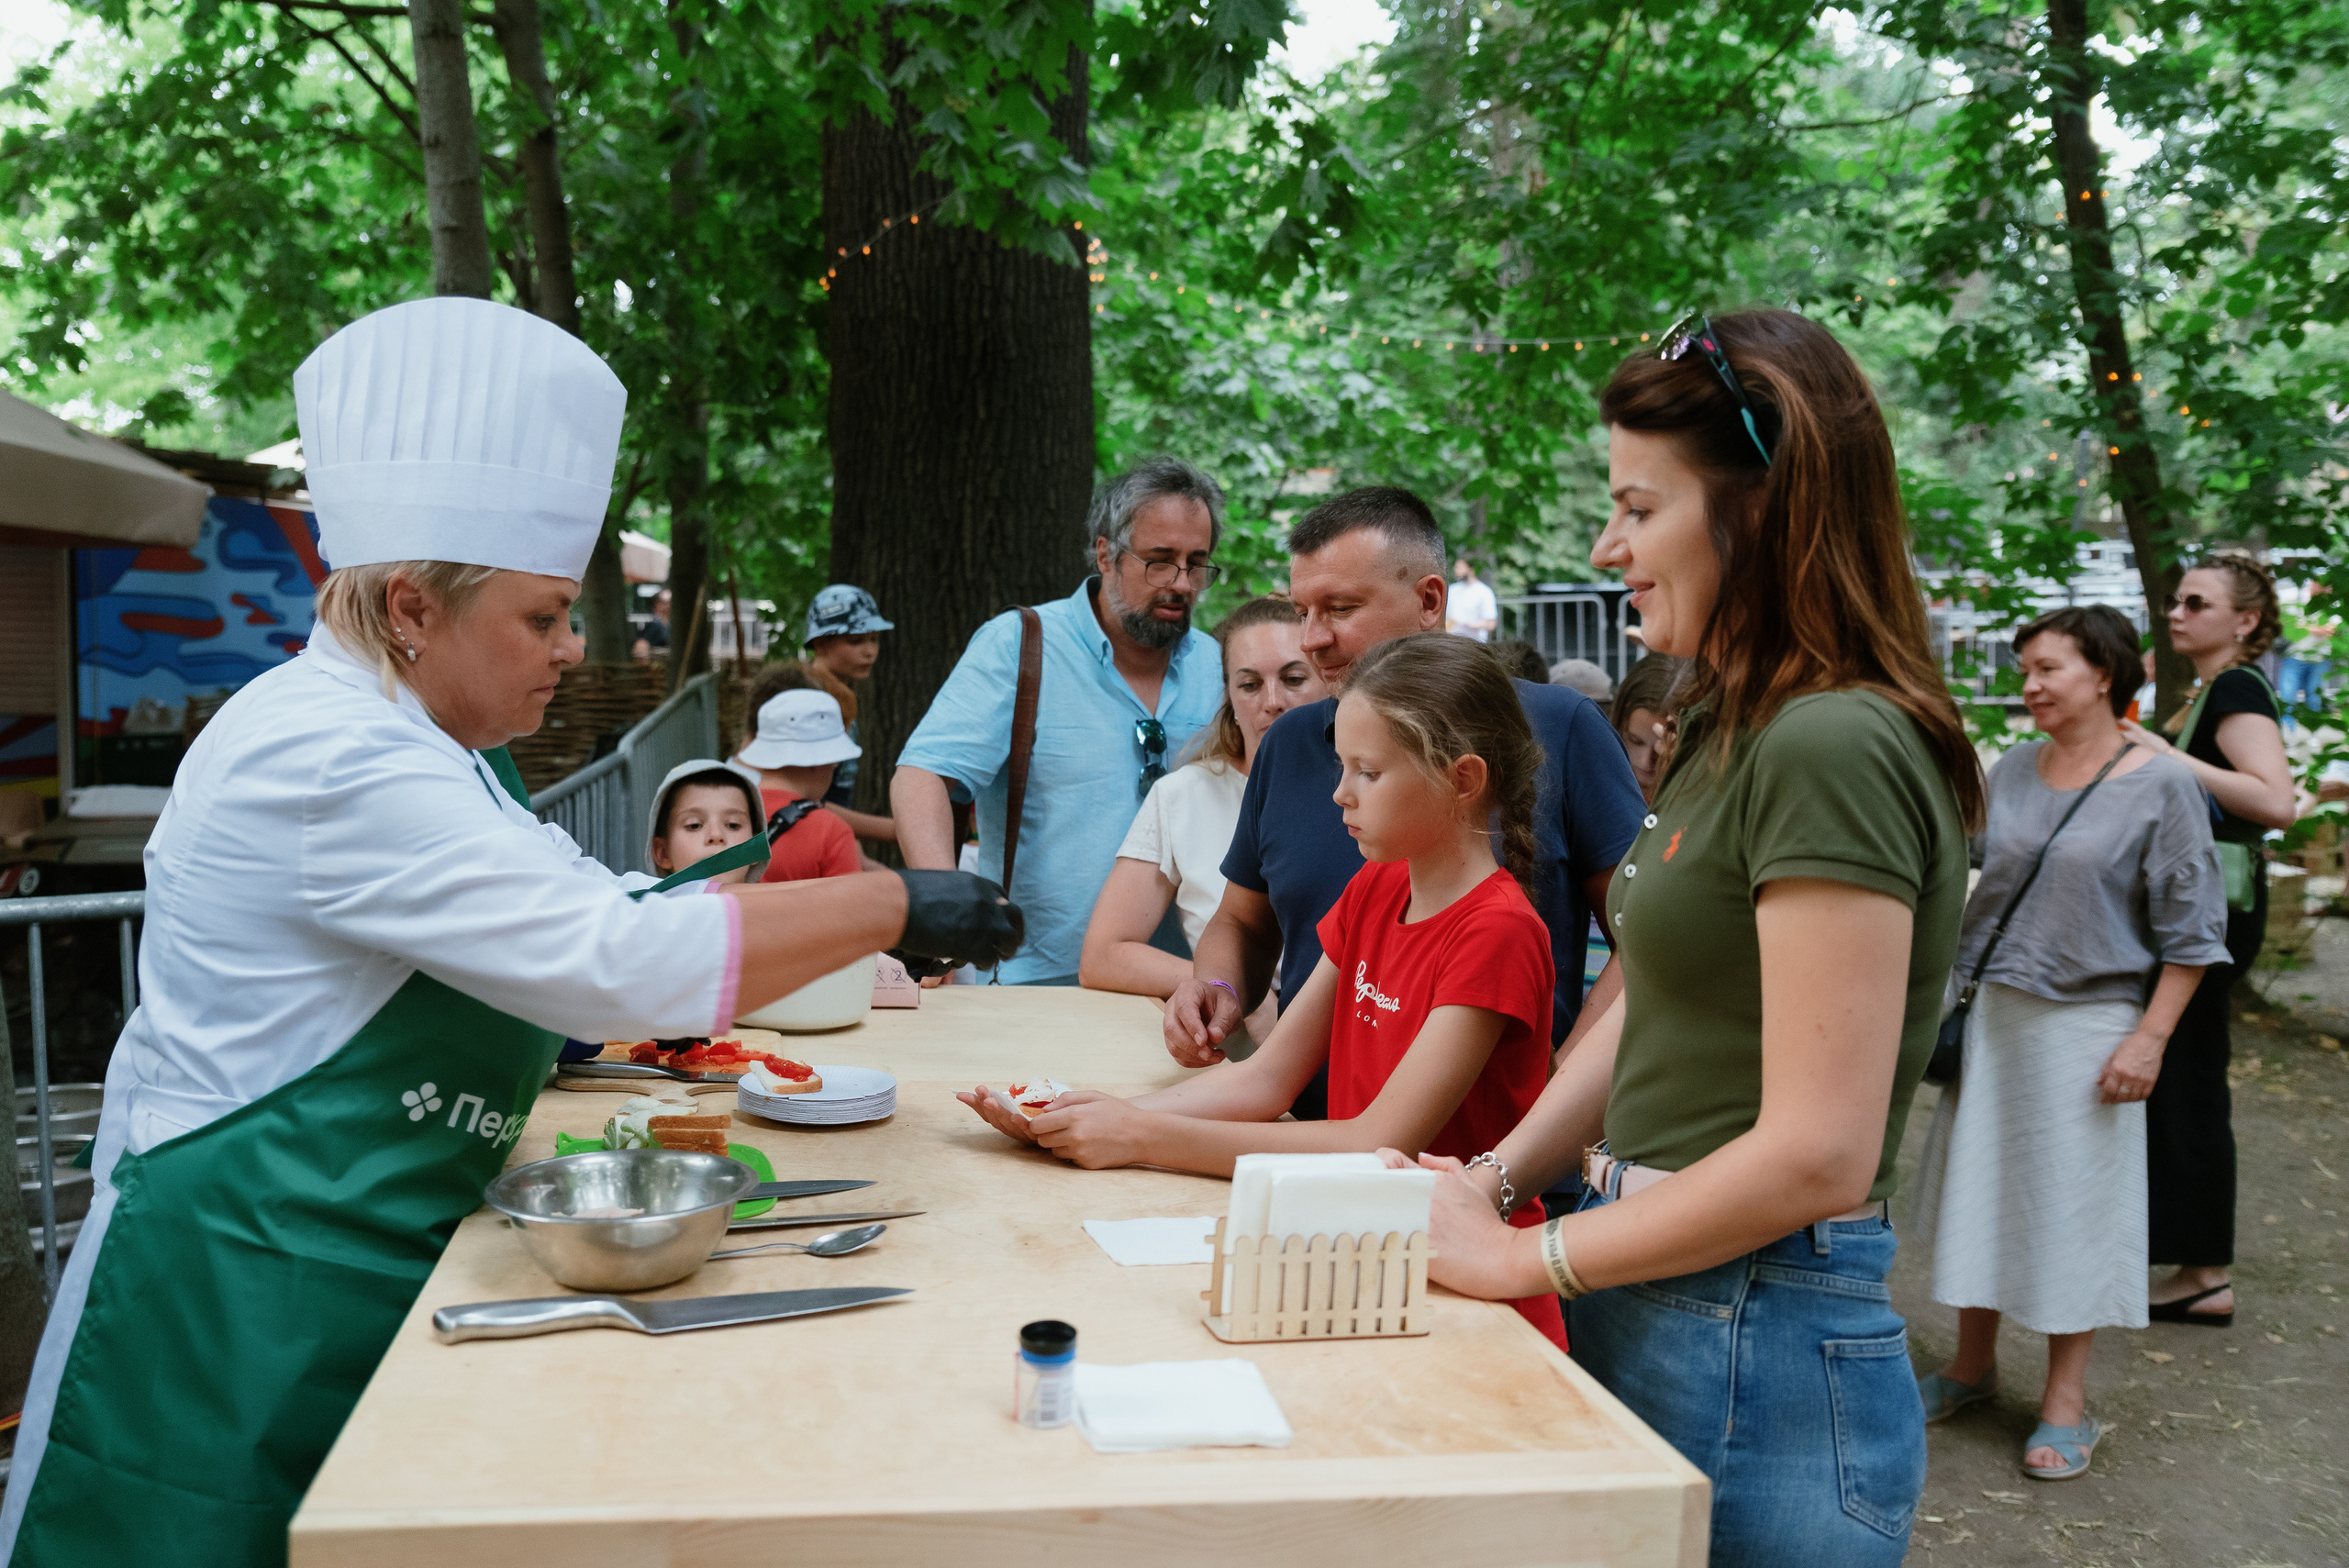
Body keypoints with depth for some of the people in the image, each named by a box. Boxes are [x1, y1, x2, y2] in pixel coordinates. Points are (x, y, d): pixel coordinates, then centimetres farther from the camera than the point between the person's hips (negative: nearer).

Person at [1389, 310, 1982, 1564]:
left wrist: (1528, 1258, -15)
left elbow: (1818, 1155, -24)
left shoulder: (1834, 750, -20)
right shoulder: (1733, 732, 11)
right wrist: (1493, 1177, 1)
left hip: (1759, 1349, -9)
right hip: (1658, 1312, 9)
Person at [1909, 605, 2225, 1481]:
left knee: (2073, 1201, 3)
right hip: (1989, 1014, 5)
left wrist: (2148, 1040, -12)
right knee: (1977, 1181, 11)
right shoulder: (2013, 771, 6)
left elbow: (2190, 932, -7)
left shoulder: (2161, 788, -8)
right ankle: (1974, 1363, 28)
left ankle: (2066, 1401, 17)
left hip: (2086, 1025, -5)